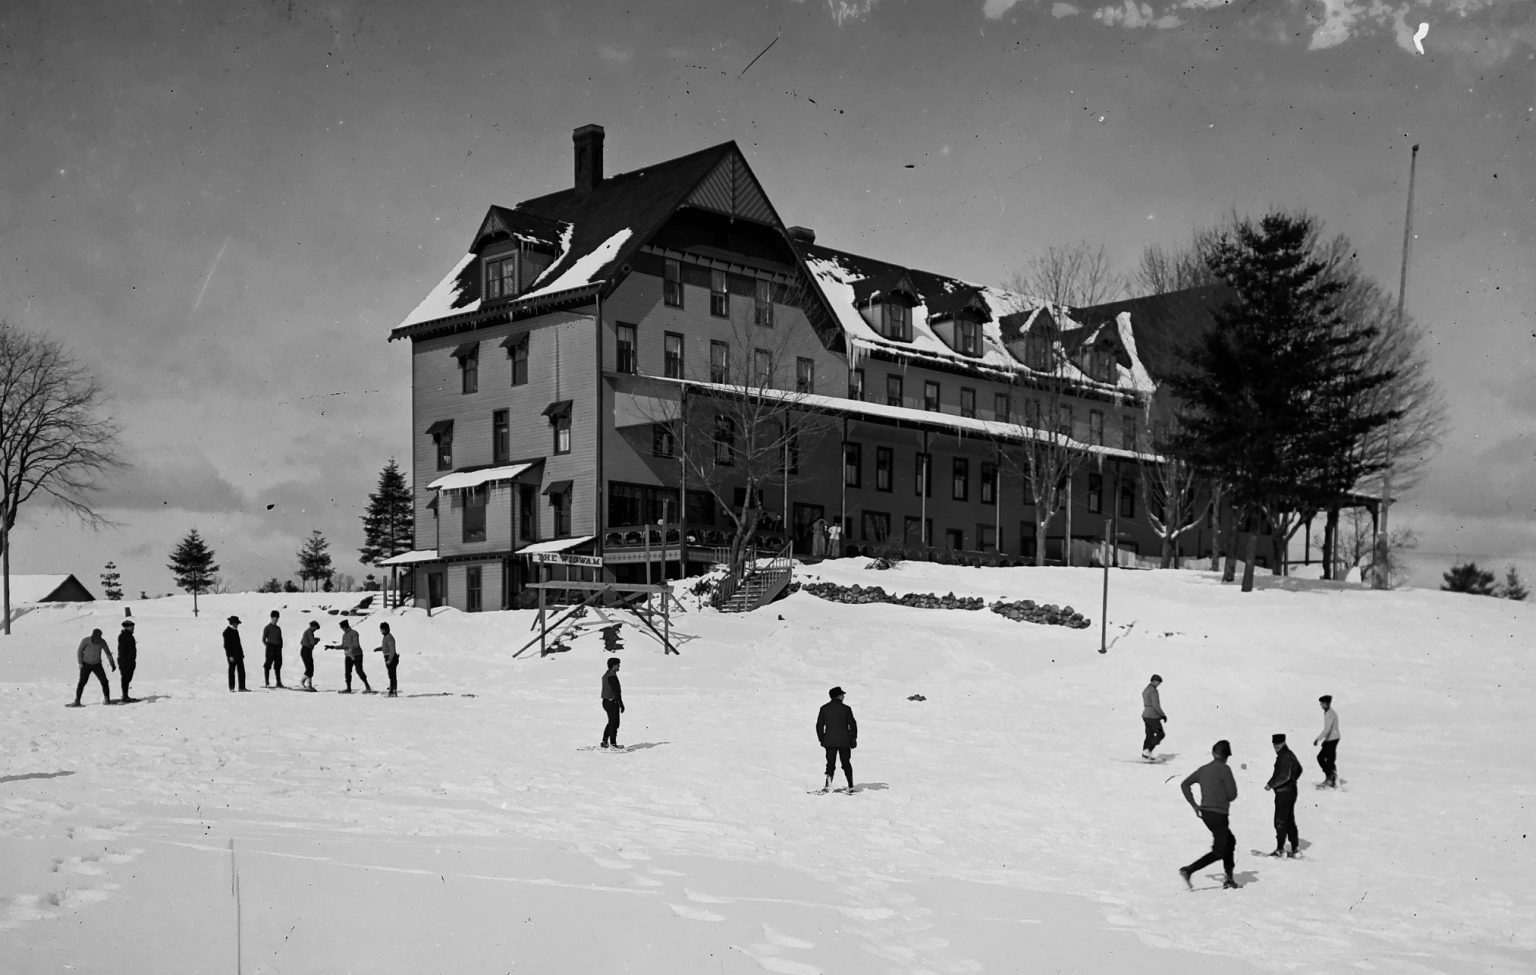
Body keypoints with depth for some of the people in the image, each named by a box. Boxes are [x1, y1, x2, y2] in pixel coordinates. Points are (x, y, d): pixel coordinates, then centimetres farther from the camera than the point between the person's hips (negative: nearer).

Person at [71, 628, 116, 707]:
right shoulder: (85, 641, -16)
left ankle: (107, 699, 6)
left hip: (97, 665, 2)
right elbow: (79, 652, -7)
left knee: (104, 681, -6)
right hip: (86, 664, -2)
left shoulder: (102, 642, -8)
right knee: (82, 682, -14)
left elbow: (108, 652, 3)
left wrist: (112, 663, 2)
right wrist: (80, 664, -13)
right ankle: (77, 701, -10)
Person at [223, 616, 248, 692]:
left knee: (241, 671, 4)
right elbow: (226, 645, -13)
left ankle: (242, 687, 7)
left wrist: (242, 653, 18)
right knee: (232, 671, -1)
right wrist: (230, 656, -18)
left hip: (238, 654, 8)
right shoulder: (227, 632, -10)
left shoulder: (235, 631, 14)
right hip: (231, 655, -8)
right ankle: (231, 688, 6)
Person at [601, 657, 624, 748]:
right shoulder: (612, 676, -18)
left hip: (606, 701, 10)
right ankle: (613, 744, -1)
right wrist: (621, 704, -18)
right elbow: (616, 691, -21)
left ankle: (604, 742, 18)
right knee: (614, 723, -4)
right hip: (612, 702, -10)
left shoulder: (606, 674, 13)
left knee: (611, 722, 17)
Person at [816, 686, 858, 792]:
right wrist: (853, 739, 9)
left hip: (830, 741, 1)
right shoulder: (846, 709, -5)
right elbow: (853, 725, -1)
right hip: (844, 741, -1)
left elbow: (819, 725, 2)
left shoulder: (824, 708, 0)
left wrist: (821, 739, 12)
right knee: (846, 763, 11)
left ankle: (828, 784, -11)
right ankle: (850, 786, 11)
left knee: (830, 763, 5)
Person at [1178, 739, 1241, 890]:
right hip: (1219, 814, -8)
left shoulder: (1203, 769, 8)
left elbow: (1184, 784, 11)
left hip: (1205, 813, 8)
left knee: (1230, 841, 22)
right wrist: (1224, 800, 11)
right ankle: (1188, 871, -14)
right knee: (1219, 851, -2)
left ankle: (1229, 878, 23)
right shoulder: (1224, 769, -12)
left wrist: (1194, 805, 12)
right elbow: (1232, 794, -11)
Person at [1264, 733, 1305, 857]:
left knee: (1280, 821, -4)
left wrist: (1271, 784, -21)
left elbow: (1284, 776, -28)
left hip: (1283, 792, -10)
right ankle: (1295, 848, 19)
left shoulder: (1284, 756, -20)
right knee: (1290, 820, 15)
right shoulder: (1290, 754, 12)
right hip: (1291, 790, 10)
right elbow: (1299, 770, 26)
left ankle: (1280, 849, -1)